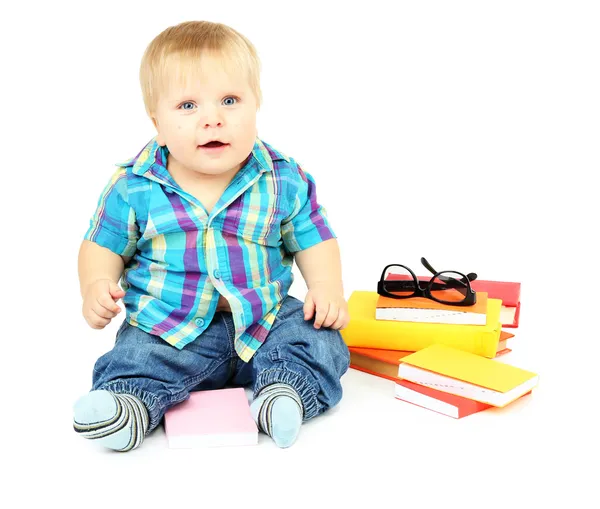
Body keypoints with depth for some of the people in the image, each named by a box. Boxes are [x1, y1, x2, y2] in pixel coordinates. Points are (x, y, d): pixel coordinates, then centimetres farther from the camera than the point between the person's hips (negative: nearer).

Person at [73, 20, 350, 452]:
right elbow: (102, 245, 6)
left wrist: (327, 287, -11)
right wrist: (96, 286, -14)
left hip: (266, 321, 1)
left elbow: (314, 239, 6)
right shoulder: (134, 187, -6)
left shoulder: (284, 180, -4)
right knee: (134, 361, -24)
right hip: (169, 330, -1)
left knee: (318, 339, -17)